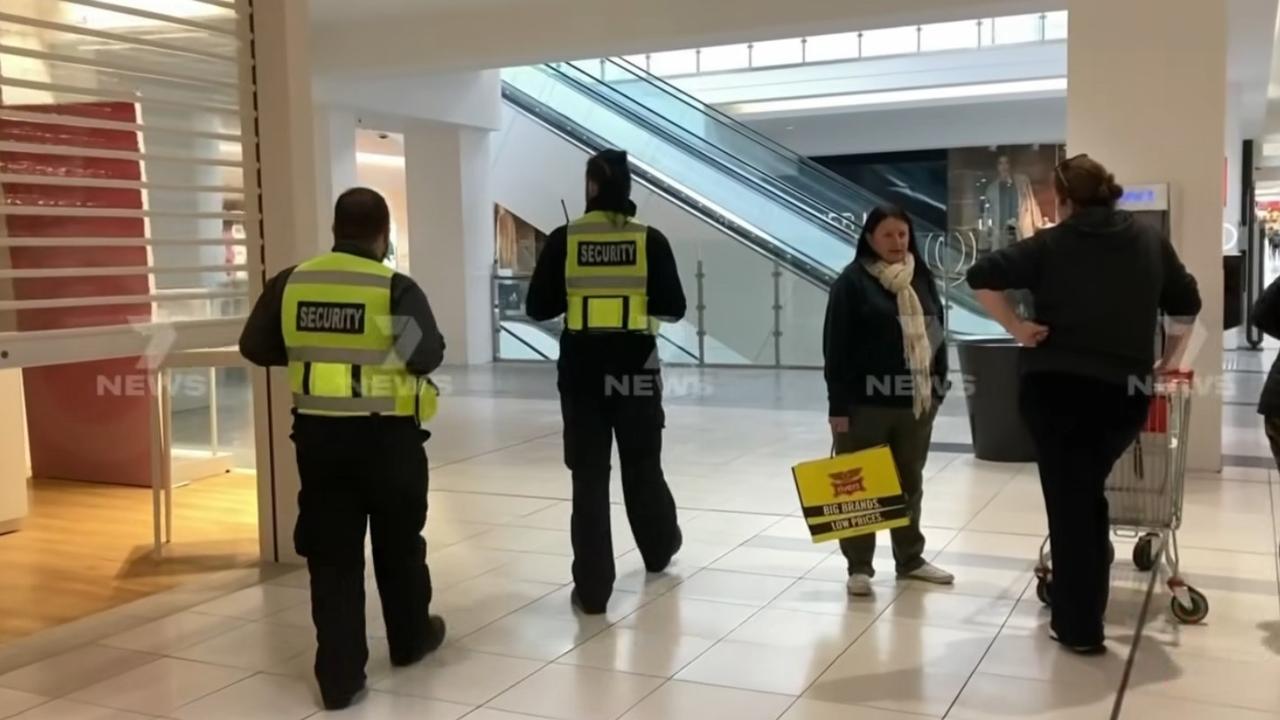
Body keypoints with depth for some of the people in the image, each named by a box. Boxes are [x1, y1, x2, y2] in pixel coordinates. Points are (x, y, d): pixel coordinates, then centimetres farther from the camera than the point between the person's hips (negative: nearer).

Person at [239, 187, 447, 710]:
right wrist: (390, 350, 2)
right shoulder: (395, 289, -12)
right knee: (398, 545, 18)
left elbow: (255, 348, 6)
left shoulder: (291, 284, 0)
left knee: (331, 556, 8)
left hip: (317, 435, 3)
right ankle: (410, 638, 38)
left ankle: (340, 676, 9)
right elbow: (427, 355, -20)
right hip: (385, 435, -2)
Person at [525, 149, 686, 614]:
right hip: (635, 365, 1)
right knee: (642, 465, 20)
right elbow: (673, 308, -1)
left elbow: (537, 307, -2)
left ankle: (592, 589, 5)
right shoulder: (650, 240, -4)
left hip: (582, 367, -1)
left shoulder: (564, 240, -4)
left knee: (589, 476, 4)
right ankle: (659, 549, 42)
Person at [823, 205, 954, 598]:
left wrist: (938, 384, 9)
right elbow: (836, 348, -10)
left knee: (911, 482, 16)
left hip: (916, 399, 6)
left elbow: (936, 332, 14)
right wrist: (838, 405, -14)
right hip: (867, 401, -5)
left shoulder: (922, 278, 8)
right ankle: (859, 567, 14)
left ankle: (910, 559, 30)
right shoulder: (852, 282, -8)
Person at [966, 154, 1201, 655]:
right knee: (1087, 494, 20)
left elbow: (982, 276, -9)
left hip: (1055, 386, -3)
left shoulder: (1052, 244, -1)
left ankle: (1079, 627, 11)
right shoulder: (1150, 240, 9)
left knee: (1068, 501, 5)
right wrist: (1170, 358, 28)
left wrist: (1016, 327, -2)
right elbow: (1186, 305, 16)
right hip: (1123, 391, 3)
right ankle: (1084, 613, 26)